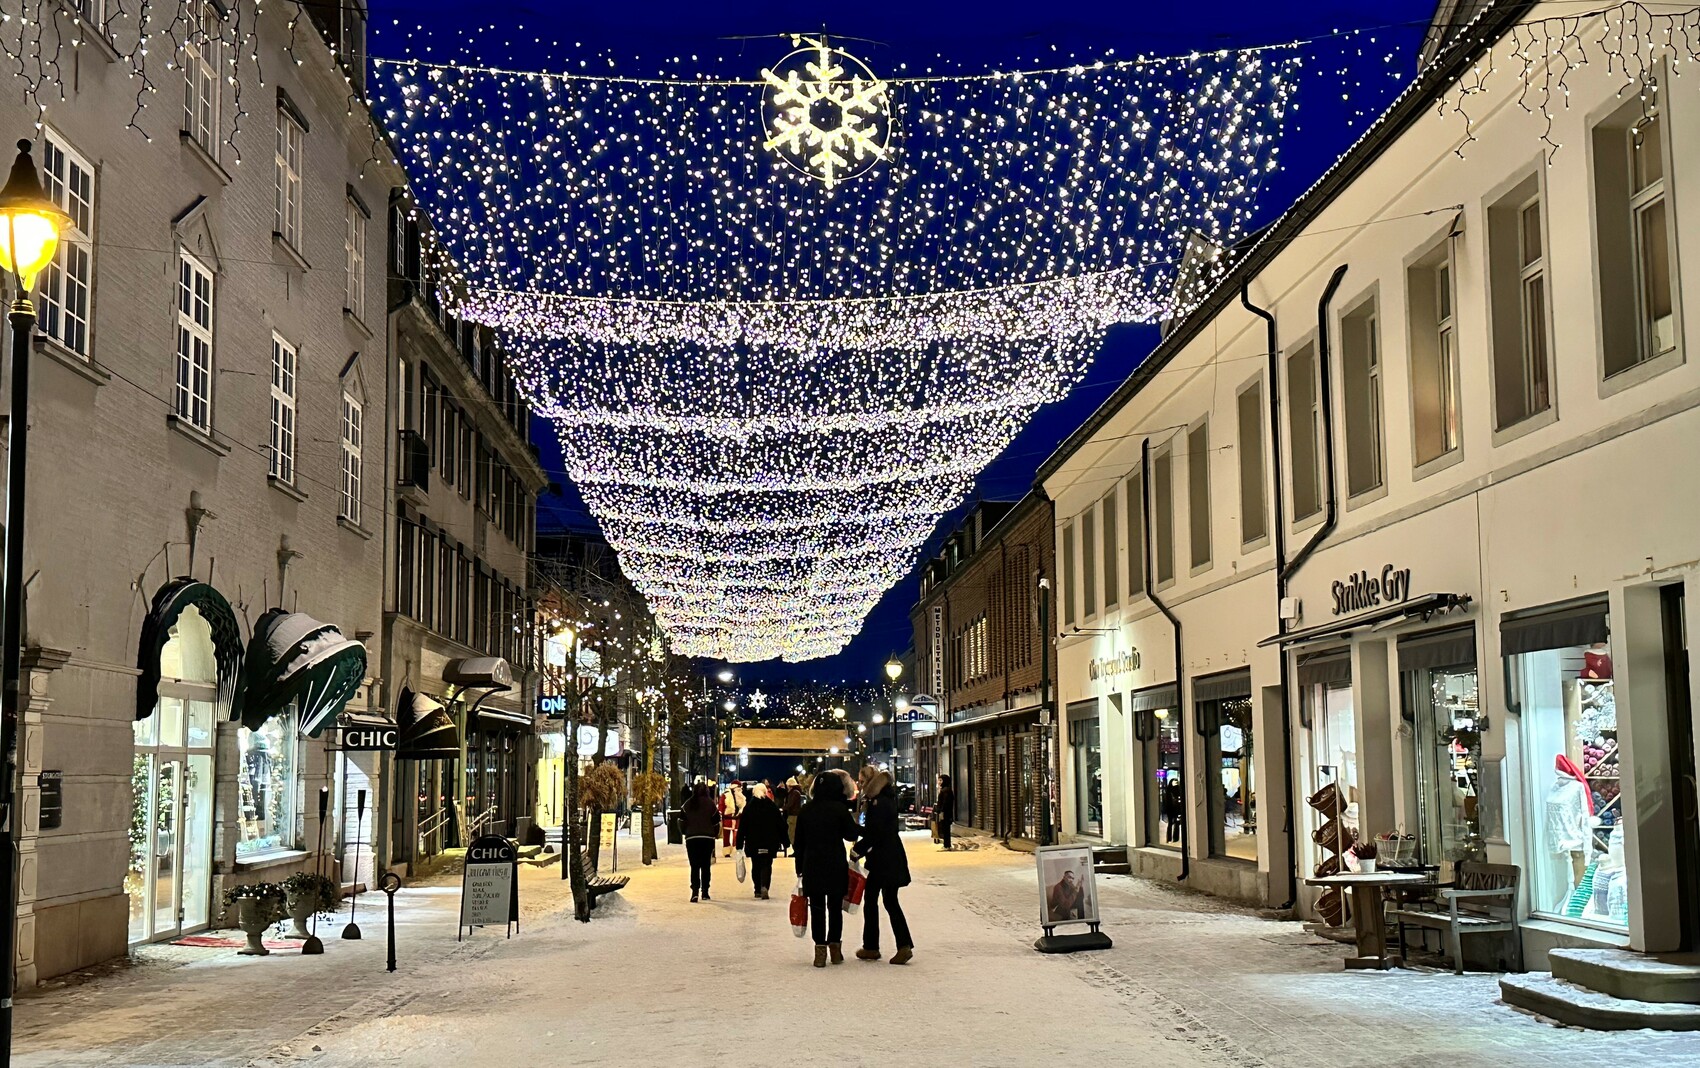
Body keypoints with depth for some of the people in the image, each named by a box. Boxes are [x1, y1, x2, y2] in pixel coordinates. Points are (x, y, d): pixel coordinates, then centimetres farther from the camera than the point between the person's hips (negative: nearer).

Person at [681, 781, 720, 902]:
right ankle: (705, 892, 10)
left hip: (691, 838, 1)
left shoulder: (688, 804, 3)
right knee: (706, 866, 8)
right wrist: (714, 835, 15)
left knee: (694, 866, 1)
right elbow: (716, 822, 1)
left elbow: (682, 822, 6)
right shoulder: (710, 803, -2)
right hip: (707, 838, -1)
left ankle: (695, 891, -15)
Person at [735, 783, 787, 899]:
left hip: (753, 843, 1)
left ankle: (758, 890, 16)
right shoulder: (773, 807, -1)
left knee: (756, 866, 15)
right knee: (766, 865, 1)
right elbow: (781, 825, 1)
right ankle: (764, 886, -22)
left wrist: (739, 845, 2)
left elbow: (742, 827, -1)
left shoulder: (748, 808, -1)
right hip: (770, 843, -1)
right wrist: (784, 840, 8)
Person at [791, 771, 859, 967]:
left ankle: (820, 951, 1)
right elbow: (851, 835, -1)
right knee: (835, 907, 11)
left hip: (812, 866, 2)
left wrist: (800, 868, 14)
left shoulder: (805, 810, 4)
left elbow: (798, 842, 7)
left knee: (817, 909, 5)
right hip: (836, 866, -2)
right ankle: (835, 947, 13)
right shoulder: (840, 808, -7)